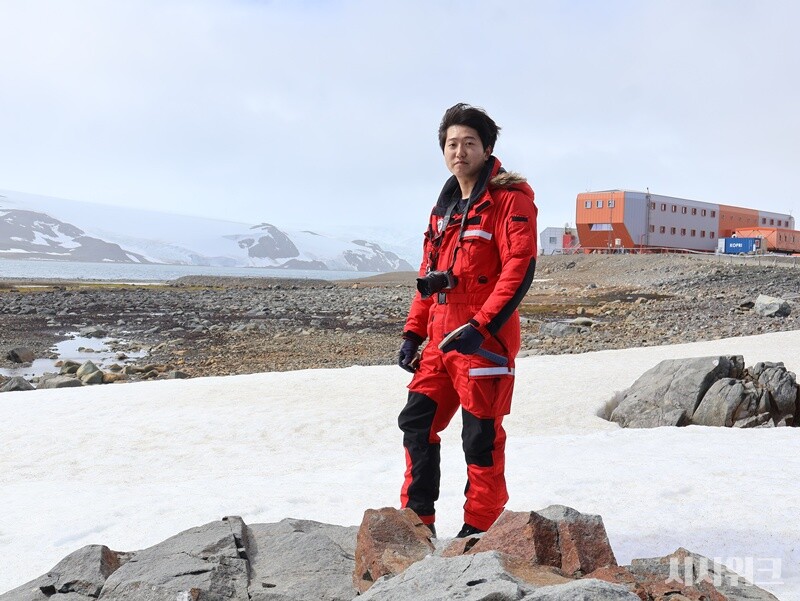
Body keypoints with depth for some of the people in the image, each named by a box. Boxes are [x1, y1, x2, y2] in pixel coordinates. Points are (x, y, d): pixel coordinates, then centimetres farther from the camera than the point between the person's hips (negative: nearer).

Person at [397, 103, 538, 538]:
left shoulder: (509, 199, -6)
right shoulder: (445, 206, 18)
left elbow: (520, 269, -16)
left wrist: (479, 326, -23)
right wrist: (413, 331, 14)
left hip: (484, 340, -8)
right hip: (441, 339, 8)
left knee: (481, 435, -1)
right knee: (417, 421, 9)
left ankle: (480, 530, 14)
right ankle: (418, 520, 21)